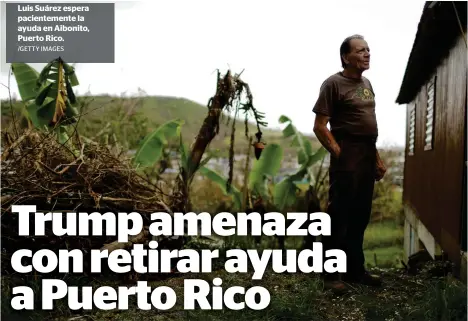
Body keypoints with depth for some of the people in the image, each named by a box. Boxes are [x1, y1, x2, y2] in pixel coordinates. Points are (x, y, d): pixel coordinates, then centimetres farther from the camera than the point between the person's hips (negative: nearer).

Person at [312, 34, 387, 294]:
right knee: (339, 216, -3)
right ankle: (332, 274, 5)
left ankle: (355, 269, 24)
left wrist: (377, 158, 17)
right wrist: (339, 154, -15)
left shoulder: (366, 83, 17)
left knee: (360, 217, 13)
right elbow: (319, 127, -12)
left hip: (367, 159, 8)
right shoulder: (334, 83, -8)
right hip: (346, 159, -8)